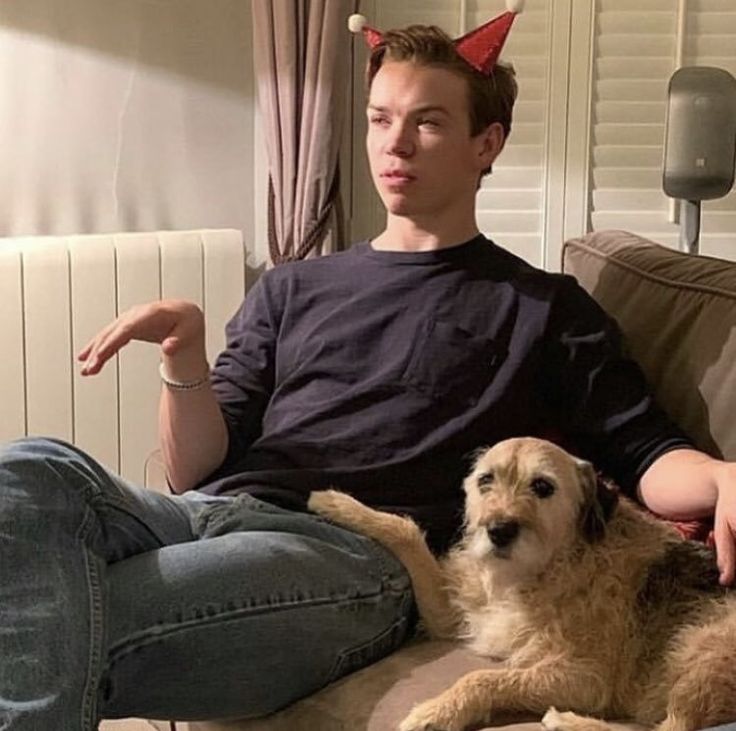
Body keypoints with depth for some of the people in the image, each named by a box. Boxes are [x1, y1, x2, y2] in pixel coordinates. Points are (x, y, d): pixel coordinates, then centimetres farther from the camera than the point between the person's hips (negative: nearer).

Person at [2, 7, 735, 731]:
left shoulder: (544, 308, 17)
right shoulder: (290, 290, 25)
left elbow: (647, 456, 9)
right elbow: (195, 472, 17)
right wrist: (185, 357, -4)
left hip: (357, 555, -4)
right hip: (216, 516, 5)